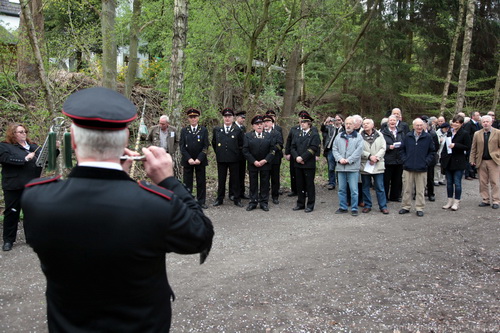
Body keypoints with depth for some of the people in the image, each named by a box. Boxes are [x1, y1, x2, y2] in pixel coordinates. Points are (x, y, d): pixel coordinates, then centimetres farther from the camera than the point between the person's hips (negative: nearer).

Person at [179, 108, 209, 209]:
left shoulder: (204, 130, 3)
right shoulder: (184, 130, 6)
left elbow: (206, 146, -2)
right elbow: (182, 146, 0)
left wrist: (199, 159, -12)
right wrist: (189, 159, -11)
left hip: (200, 161, 0)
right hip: (187, 161, 1)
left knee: (201, 182, 4)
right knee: (187, 182, 4)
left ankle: (201, 202, 14)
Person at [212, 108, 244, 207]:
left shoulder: (238, 130, 0)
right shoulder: (217, 129, 6)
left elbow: (241, 144, 8)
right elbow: (213, 143, 17)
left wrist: (236, 153, 7)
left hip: (234, 159, -1)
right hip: (221, 159, 2)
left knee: (235, 179, 5)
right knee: (221, 180, 8)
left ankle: (237, 199, 14)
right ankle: (220, 199, 18)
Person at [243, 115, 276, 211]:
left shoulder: (270, 135, 5)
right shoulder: (248, 136, 2)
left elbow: (272, 150, 0)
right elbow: (245, 151, -4)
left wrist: (265, 160, -11)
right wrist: (254, 161, -12)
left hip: (265, 164, 1)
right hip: (252, 164, 0)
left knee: (265, 184, 5)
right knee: (253, 184, 6)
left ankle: (264, 203, 13)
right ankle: (253, 202, 14)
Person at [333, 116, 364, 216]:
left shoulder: (358, 137, 2)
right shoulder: (339, 136, 14)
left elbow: (359, 151, -8)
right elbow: (335, 149, 9)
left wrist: (348, 160, -14)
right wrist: (340, 159, -8)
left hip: (353, 167, -4)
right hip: (340, 167, 4)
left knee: (354, 189, -2)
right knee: (341, 189, 9)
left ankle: (354, 209, 7)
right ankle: (343, 207, 20)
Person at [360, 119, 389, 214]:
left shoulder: (379, 135, 6)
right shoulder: (360, 136, -1)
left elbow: (383, 149, 0)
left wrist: (376, 158, -13)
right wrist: (369, 156, -16)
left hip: (377, 166, 0)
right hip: (364, 165, 0)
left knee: (380, 187, 3)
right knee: (365, 187, 8)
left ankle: (383, 206, 10)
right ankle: (367, 205, 19)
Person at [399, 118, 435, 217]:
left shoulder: (428, 137, 0)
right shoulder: (408, 136, 3)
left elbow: (431, 152, 5)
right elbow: (402, 149, 12)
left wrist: (426, 162, -4)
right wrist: (405, 160, 2)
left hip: (421, 168, -1)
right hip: (408, 168, 1)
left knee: (420, 190, 6)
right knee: (407, 189, 7)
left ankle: (420, 208, 15)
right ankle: (406, 207, 18)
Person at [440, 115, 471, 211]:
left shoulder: (464, 134, -7)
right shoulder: (449, 133, 11)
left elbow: (467, 147, -11)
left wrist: (455, 145, -19)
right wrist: (443, 156, 9)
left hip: (458, 162, -6)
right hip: (448, 161, 6)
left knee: (457, 183, -1)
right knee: (449, 182, 11)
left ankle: (456, 202, 9)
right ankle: (450, 201, 20)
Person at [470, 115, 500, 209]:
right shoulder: (477, 134, 9)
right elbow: (473, 148, 9)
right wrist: (472, 160, 3)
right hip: (481, 162, 3)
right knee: (483, 182, 5)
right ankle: (485, 200, 14)